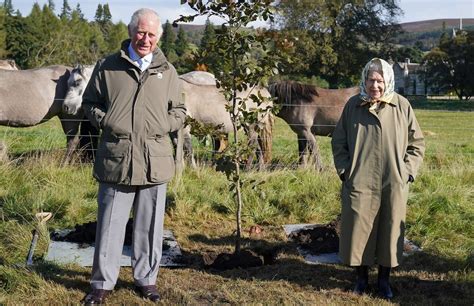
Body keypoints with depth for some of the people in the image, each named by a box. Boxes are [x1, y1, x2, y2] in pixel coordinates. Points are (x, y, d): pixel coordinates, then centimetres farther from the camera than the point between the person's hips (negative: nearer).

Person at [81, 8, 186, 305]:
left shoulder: (167, 71, 10)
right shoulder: (108, 66, 5)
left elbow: (179, 111, 16)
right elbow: (90, 102, 12)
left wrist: (164, 126, -2)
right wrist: (105, 121, -5)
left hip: (155, 161, 1)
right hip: (115, 159, -1)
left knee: (150, 226, 10)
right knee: (110, 225, 5)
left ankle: (146, 279, 25)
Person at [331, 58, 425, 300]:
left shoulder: (402, 106, -2)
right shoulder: (353, 105, -1)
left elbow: (416, 143, 6)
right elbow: (338, 142, 8)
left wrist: (407, 171, -2)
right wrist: (345, 171, 0)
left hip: (393, 184, 0)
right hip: (359, 183, 0)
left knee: (389, 230, 8)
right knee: (358, 230, 6)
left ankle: (384, 279, 25)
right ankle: (361, 277, 25)